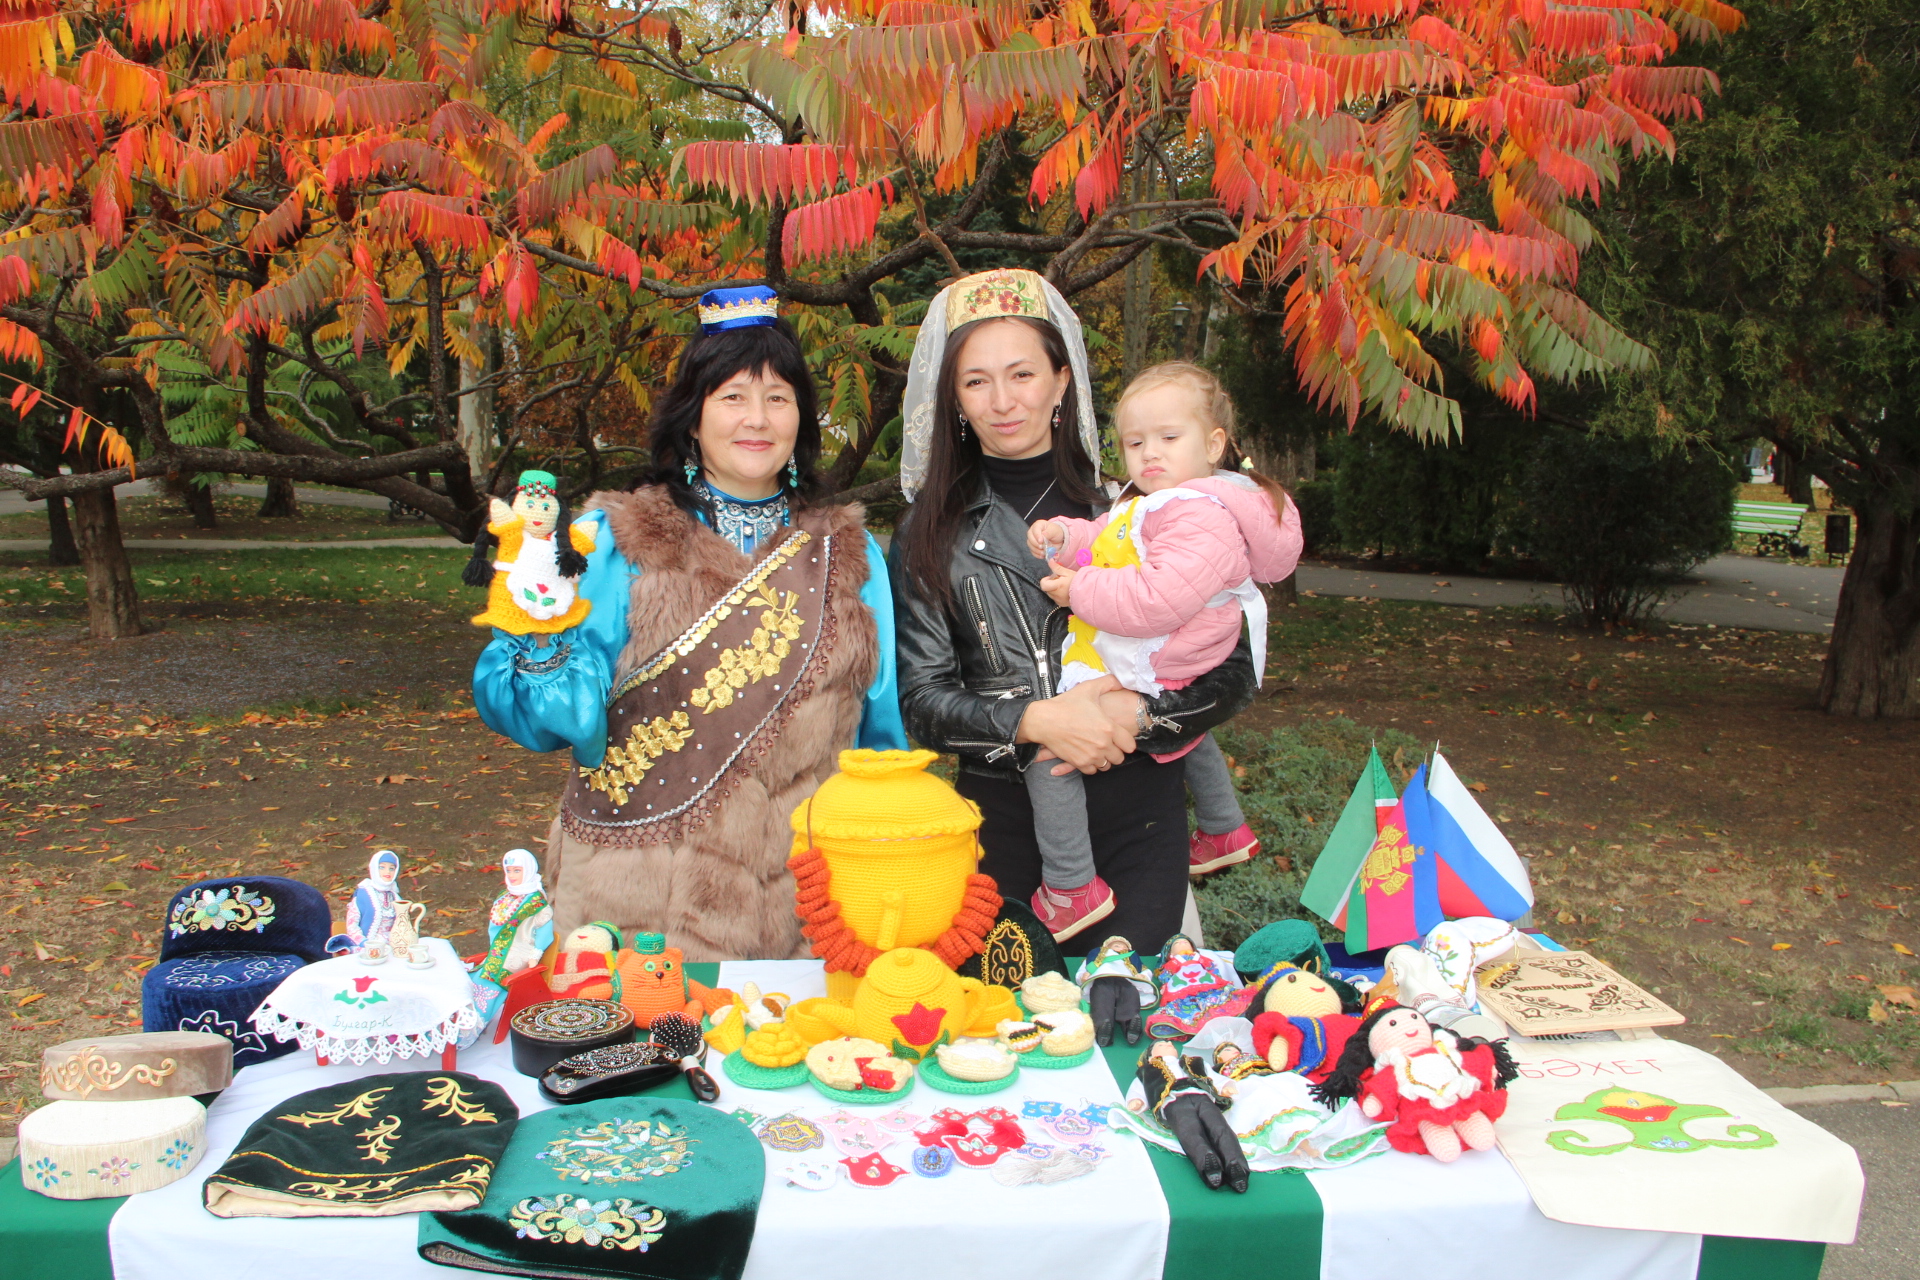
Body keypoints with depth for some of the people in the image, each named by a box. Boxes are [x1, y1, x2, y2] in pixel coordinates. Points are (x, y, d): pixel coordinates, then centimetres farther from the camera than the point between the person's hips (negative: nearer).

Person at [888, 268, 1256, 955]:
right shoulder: (929, 532, 4)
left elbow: (1233, 671, 1)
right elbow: (922, 698, -2)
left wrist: (1140, 712, -17)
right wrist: (1034, 721, -18)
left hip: (1136, 810, 0)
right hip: (1000, 815, 0)